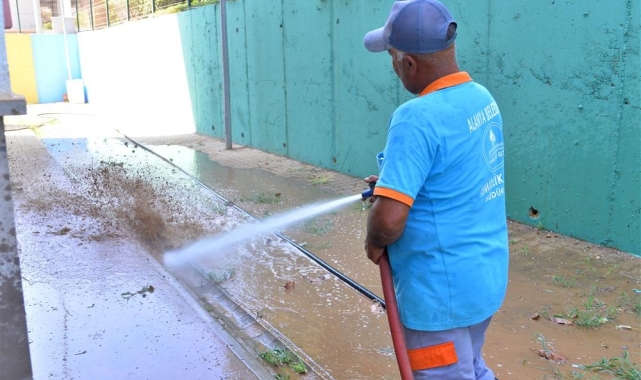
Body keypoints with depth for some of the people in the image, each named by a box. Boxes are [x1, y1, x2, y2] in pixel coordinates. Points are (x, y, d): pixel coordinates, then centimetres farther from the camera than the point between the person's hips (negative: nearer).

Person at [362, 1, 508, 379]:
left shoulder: (417, 117, -26)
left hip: (442, 289, -8)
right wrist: (397, 181, 16)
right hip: (486, 274, 8)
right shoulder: (482, 97, 1)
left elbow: (389, 220, -31)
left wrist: (374, 243, -10)